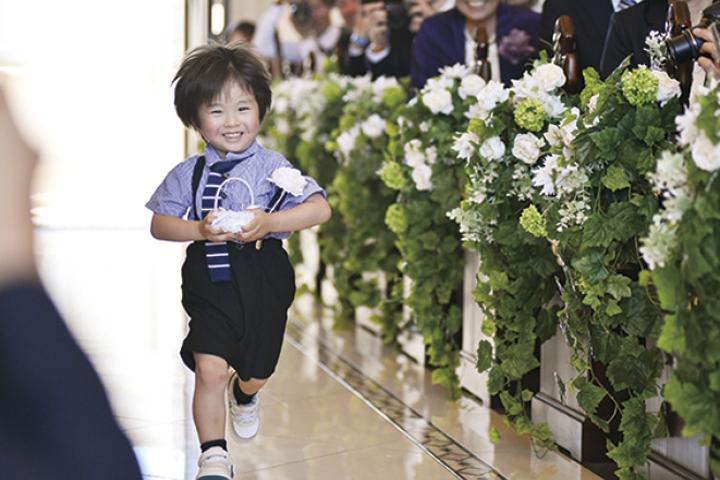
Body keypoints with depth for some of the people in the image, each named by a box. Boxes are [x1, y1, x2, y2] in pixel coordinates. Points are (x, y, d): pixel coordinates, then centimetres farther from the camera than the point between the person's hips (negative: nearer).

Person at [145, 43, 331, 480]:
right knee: (209, 369, -14)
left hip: (263, 284, 0)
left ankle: (245, 395, 55)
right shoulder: (188, 174, 1)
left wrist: (269, 222, -26)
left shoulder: (272, 166, -6)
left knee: (257, 372, 17)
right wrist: (198, 230, -17)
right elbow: (158, 223, 2)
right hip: (210, 283, 0)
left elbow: (320, 209, -12)